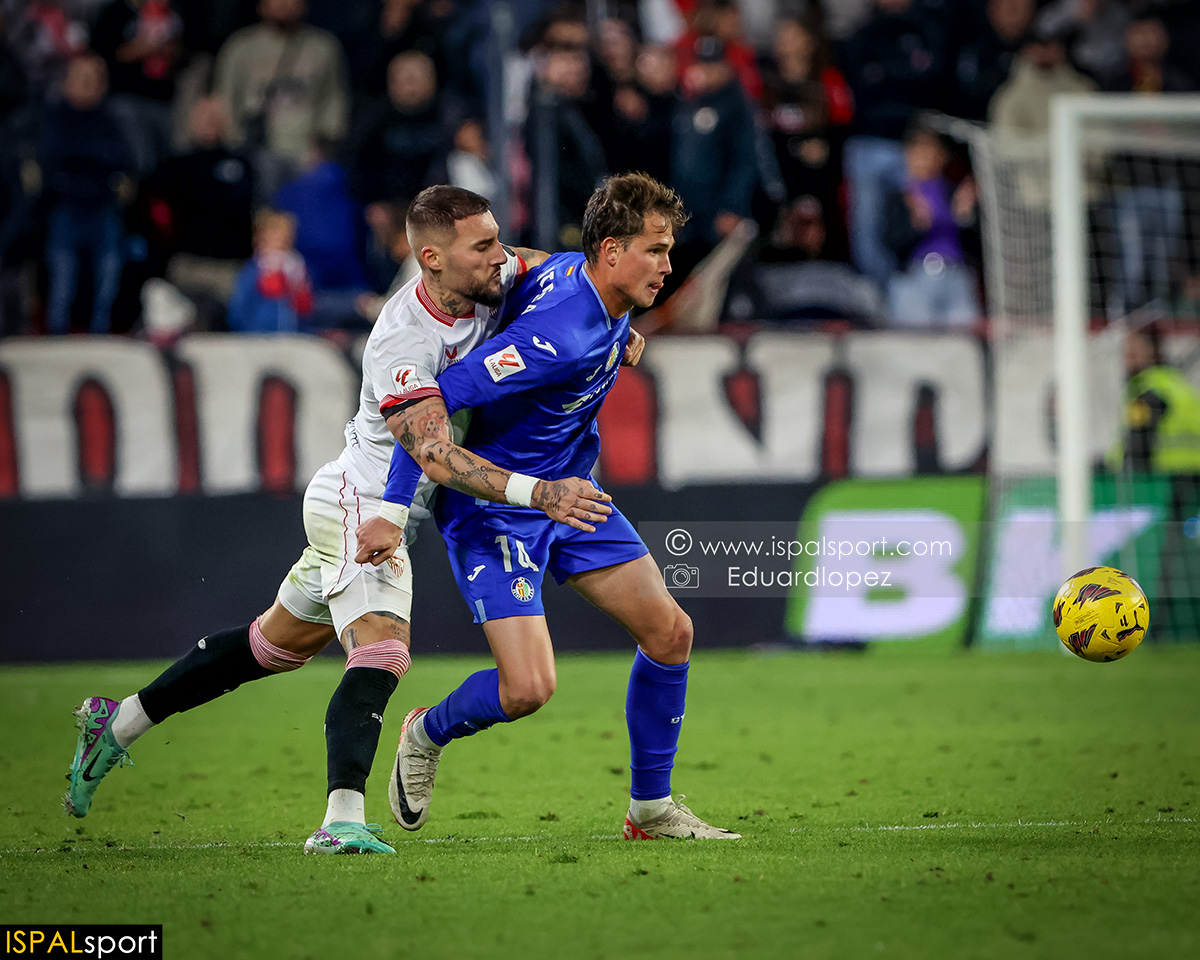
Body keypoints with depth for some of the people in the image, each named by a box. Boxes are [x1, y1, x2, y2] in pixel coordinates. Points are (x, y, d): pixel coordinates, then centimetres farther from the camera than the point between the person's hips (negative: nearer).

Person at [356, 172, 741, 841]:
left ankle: (651, 810, 16)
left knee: (670, 633, 2)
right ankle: (427, 736, 16)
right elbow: (425, 405, -33)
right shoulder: (561, 335, -32)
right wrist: (393, 513, -32)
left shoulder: (581, 275, -4)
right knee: (528, 688, -17)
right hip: (494, 508, -9)